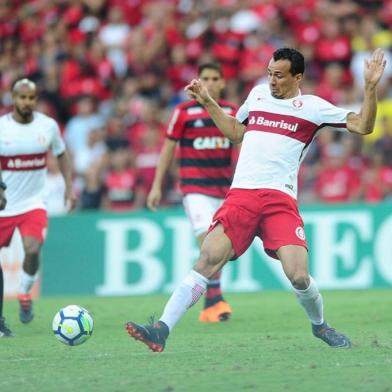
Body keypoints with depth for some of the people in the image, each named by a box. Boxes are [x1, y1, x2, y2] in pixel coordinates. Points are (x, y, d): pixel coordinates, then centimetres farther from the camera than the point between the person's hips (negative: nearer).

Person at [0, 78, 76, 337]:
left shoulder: (48, 126, -2)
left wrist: (70, 186, 5)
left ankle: (25, 296, 6)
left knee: (32, 250, -22)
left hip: (33, 203, 0)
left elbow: (61, 154, 14)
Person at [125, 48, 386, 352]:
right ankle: (162, 330, -23)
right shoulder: (258, 94, 20)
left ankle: (319, 325, 17)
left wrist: (370, 87, -4)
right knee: (208, 261, -18)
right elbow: (236, 132, 35)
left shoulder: (313, 107, 8)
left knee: (299, 277, -15)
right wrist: (208, 103, 30)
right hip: (241, 195, 2)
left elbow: (362, 126, 6)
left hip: (281, 200, -2)